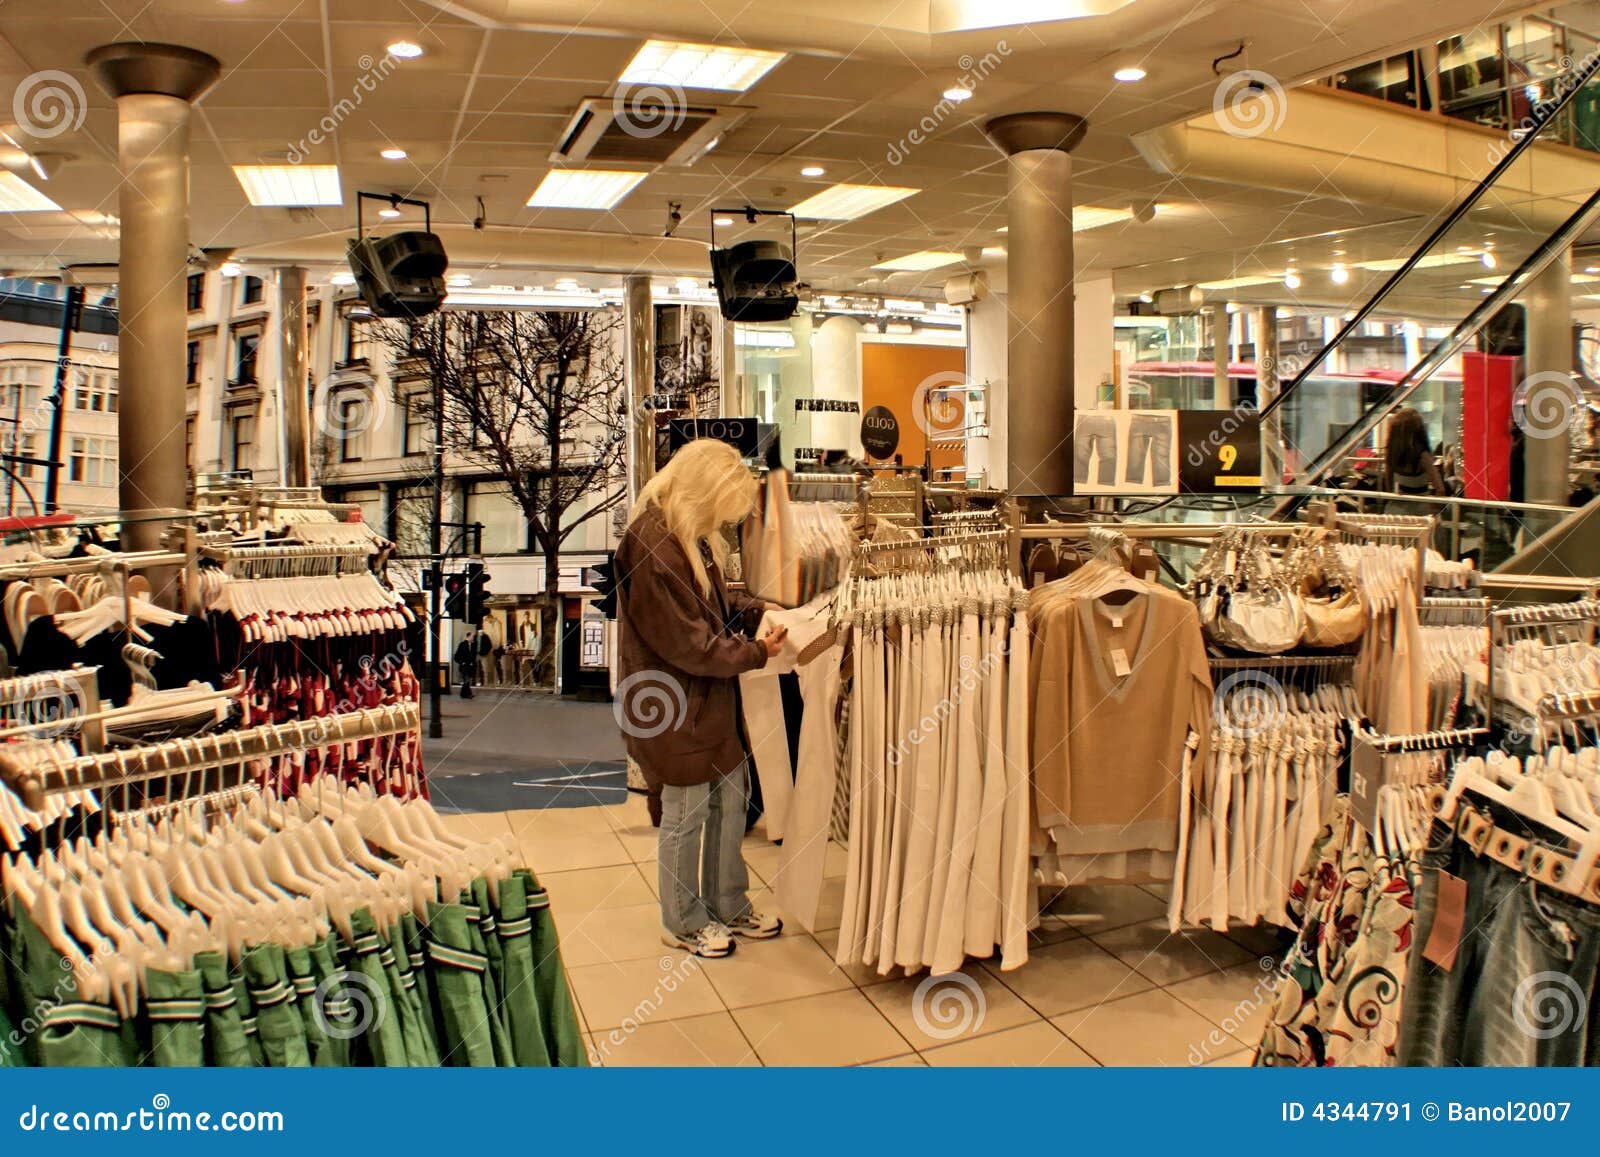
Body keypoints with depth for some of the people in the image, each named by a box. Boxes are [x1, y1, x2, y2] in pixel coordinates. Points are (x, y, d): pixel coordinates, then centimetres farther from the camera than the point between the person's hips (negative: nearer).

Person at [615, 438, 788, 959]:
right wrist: (756, 653, -14)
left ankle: (728, 906, 36)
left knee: (731, 794, 18)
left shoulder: (690, 534, 4)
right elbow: (687, 643, -24)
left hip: (710, 696, 9)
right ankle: (683, 921, 30)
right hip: (673, 704, -9)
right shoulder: (651, 544, -26)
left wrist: (761, 611, -3)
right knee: (686, 811, 8)